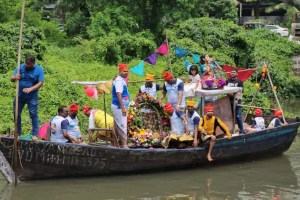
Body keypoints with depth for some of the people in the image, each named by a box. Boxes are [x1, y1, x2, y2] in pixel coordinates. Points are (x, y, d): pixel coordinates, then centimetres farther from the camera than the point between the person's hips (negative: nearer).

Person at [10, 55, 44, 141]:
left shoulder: (39, 69, -9)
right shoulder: (21, 67, -2)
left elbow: (40, 83, -15)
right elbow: (11, 79, -3)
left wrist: (30, 89, -29)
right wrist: (15, 77, -28)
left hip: (32, 96, -4)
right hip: (20, 95, 4)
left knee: (33, 114, -4)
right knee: (16, 113, 9)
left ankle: (35, 134, 3)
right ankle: (18, 132, 23)